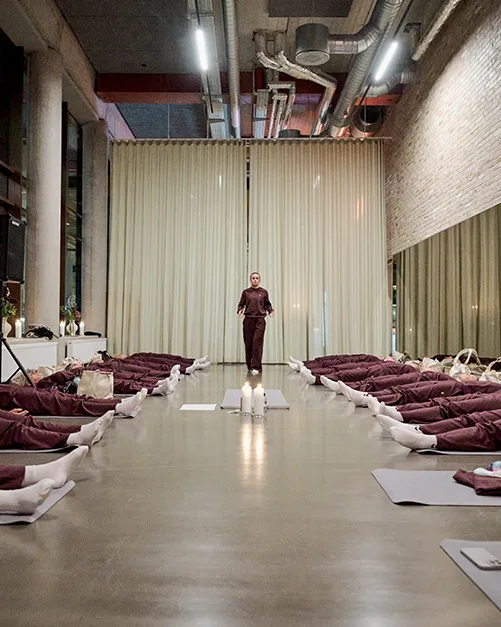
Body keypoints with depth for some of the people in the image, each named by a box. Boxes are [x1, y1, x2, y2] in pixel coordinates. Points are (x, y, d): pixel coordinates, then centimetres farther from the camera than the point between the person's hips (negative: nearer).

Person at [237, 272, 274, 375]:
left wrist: (271, 311, -6)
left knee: (257, 342, -10)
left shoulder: (263, 292, 8)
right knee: (248, 343, 4)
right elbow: (241, 304, 11)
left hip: (260, 320, -1)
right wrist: (240, 310, -9)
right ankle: (249, 366, 17)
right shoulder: (246, 292, 9)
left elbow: (267, 304, 14)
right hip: (248, 319, 1)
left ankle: (256, 367, -9)